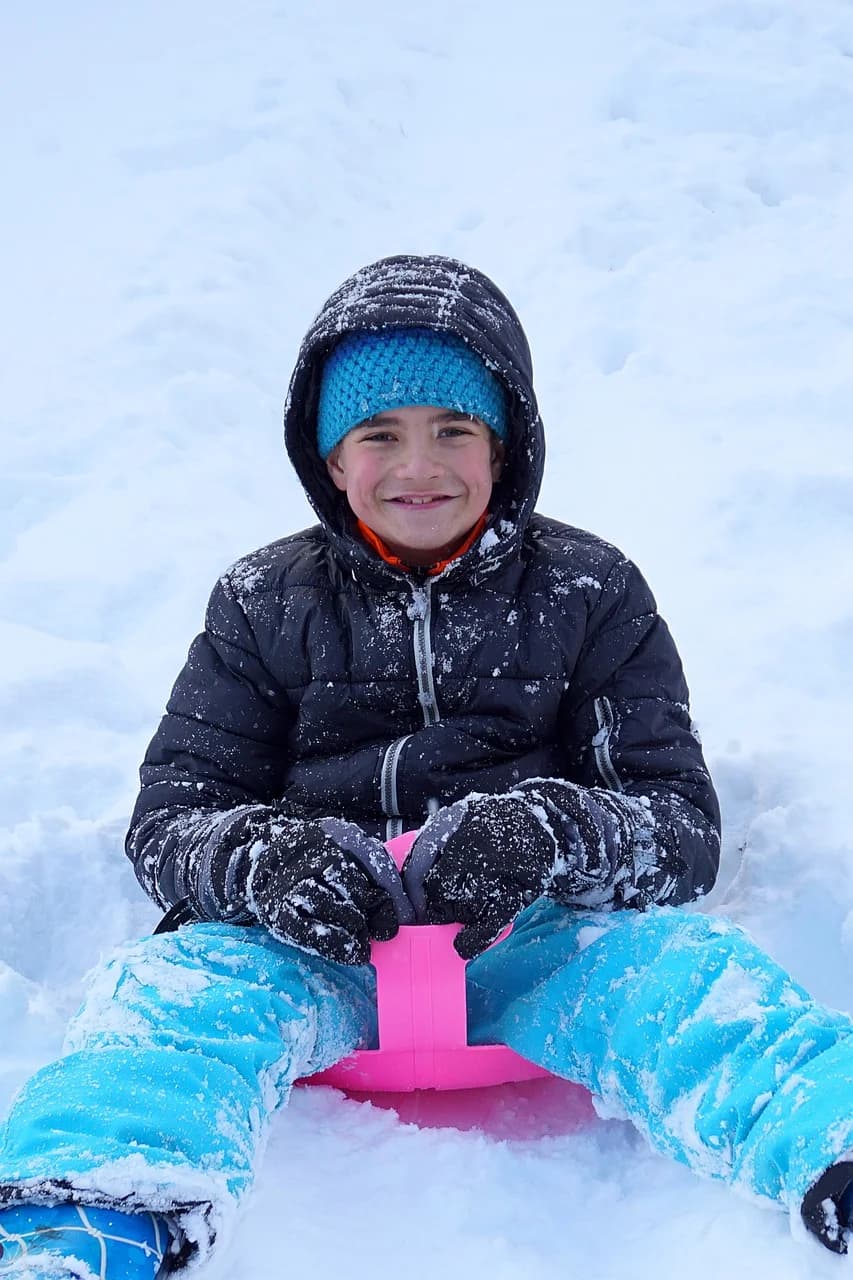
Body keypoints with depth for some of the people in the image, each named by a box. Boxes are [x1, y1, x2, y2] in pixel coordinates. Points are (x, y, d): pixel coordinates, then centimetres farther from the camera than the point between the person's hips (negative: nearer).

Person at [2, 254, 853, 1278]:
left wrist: (552, 832, -23)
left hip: (528, 949, 0)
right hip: (316, 954, 1)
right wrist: (264, 859, -19)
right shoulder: (264, 605, 10)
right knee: (179, 981, -29)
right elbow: (169, 817, 6)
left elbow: (682, 826, 1)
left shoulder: (591, 594, 7)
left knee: (679, 968, -29)